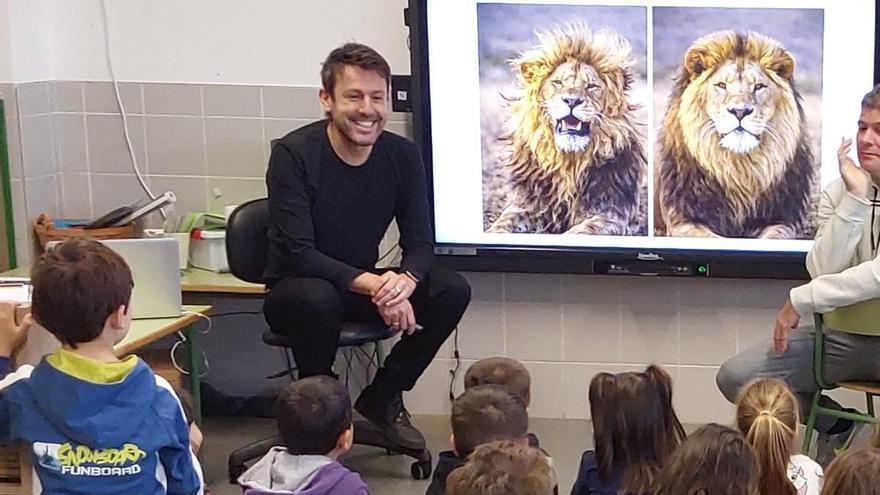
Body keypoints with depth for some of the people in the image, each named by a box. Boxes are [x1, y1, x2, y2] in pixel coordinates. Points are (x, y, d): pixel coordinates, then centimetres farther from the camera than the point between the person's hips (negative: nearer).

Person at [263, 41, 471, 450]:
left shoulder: (402, 155, -6)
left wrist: (405, 280, -30)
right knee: (317, 298, -39)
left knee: (453, 291, -17)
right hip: (295, 290, -5)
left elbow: (420, 243, -5)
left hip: (366, 285, 5)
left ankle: (382, 399, 1)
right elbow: (298, 253, -24)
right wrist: (374, 285, -35)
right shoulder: (293, 154, -20)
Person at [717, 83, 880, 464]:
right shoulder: (840, 193, 3)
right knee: (736, 376, -4)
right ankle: (839, 427, 15)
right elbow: (823, 273, -13)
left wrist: (801, 301, -18)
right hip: (848, 335, 6)